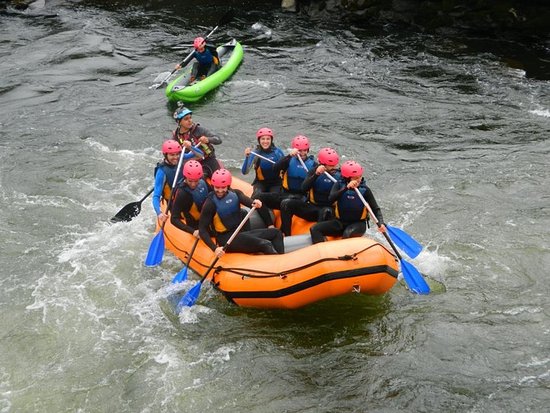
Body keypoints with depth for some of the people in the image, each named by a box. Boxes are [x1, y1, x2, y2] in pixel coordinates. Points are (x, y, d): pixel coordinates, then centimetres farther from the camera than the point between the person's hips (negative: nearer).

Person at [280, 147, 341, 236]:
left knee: (326, 212, -39)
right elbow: (304, 188, -12)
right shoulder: (314, 171, 4)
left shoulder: (339, 175, -1)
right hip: (312, 207, 3)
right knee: (286, 204, -14)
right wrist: (316, 174, -23)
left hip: (329, 208, -3)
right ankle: (286, 235, -16)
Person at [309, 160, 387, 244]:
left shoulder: (365, 189, -8)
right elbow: (331, 199, -22)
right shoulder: (339, 184, -4)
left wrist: (381, 223, -24)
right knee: (314, 229, -15)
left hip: (358, 224, -3)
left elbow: (376, 209, -5)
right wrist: (346, 188, -34)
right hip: (340, 222, 3)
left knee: (347, 234, -37)